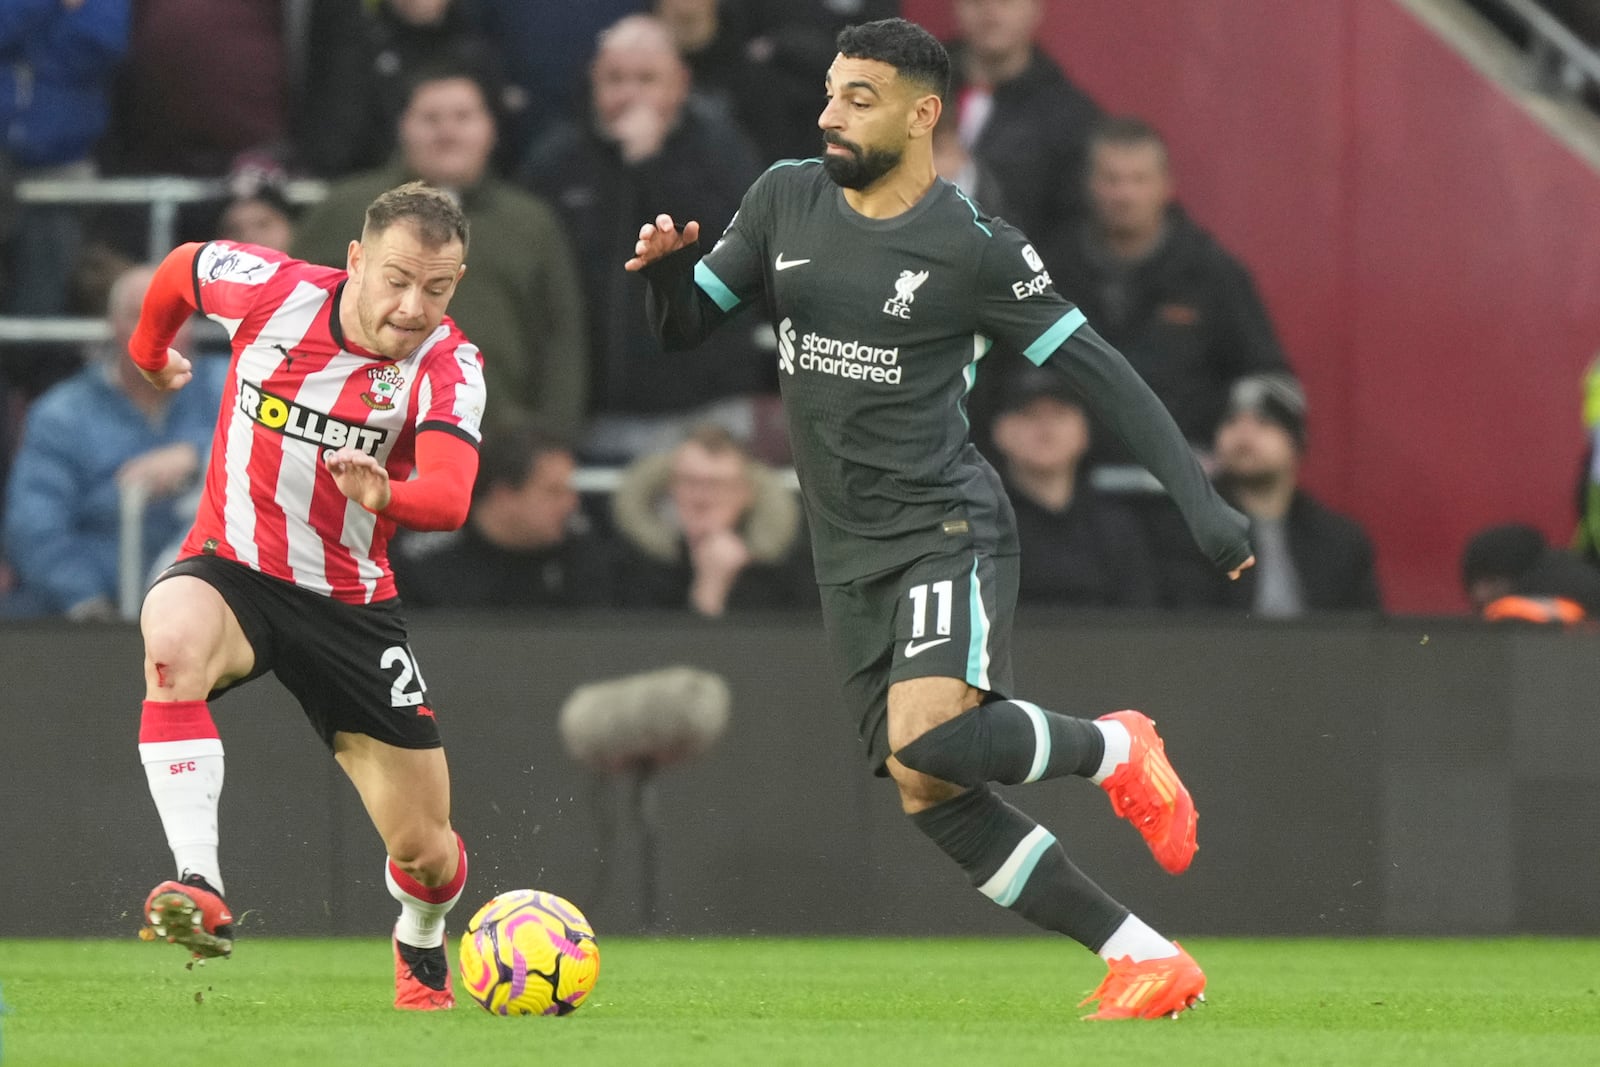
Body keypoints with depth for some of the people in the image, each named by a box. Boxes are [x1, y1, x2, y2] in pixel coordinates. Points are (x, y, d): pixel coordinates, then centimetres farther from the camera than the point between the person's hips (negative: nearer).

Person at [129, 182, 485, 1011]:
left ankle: (421, 947, 41)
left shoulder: (449, 367, -15)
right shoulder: (272, 290, -14)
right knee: (175, 635, -40)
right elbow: (181, 268, 10)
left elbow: (448, 499, -34)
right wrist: (149, 354, 26)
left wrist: (384, 493, -55)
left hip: (350, 602, 1)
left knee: (425, 846, 3)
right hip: (231, 569, -1)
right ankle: (199, 889, -44)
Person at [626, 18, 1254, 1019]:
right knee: (931, 797, 1)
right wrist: (668, 266, -12)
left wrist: (1198, 495, -13)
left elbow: (1097, 367, -7)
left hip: (946, 527, -6)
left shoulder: (973, 249, -10)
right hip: (850, 554, 6)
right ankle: (1148, 963, 8)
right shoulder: (787, 200, 6)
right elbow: (687, 326, 12)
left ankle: (1112, 748, 0)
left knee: (925, 739, -30)